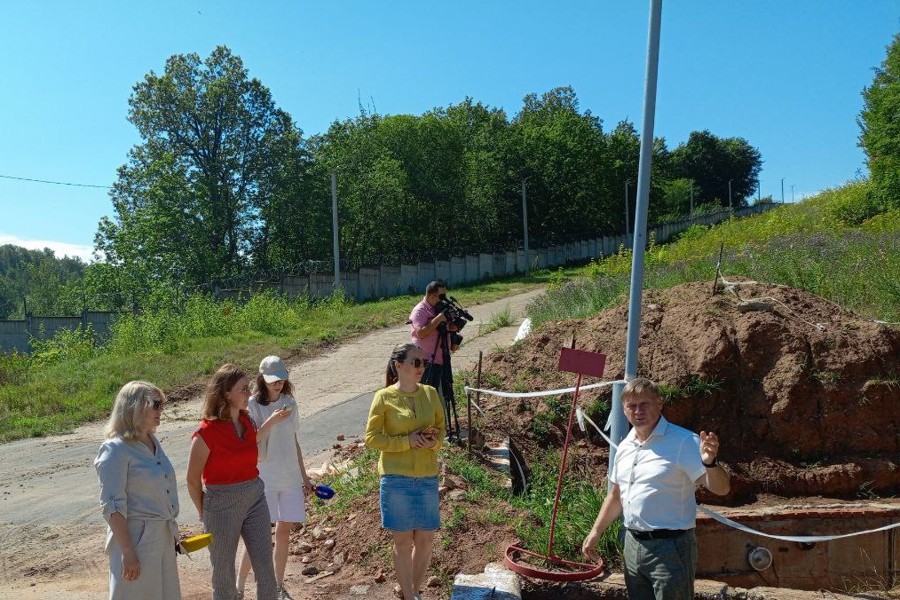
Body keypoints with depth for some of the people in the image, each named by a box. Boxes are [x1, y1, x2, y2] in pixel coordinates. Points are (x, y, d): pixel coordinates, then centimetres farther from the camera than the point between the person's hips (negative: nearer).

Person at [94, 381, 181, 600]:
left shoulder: (153, 442, 8)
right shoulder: (116, 449, -15)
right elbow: (113, 507, -18)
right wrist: (128, 552, -20)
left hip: (163, 537, 8)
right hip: (137, 539, -8)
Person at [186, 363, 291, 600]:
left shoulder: (246, 420, 2)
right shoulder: (207, 432, -17)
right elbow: (193, 479, -7)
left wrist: (271, 422, 20)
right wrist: (203, 513, 4)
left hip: (255, 498, 5)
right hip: (222, 504, -5)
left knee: (265, 568, 8)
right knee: (223, 571, 12)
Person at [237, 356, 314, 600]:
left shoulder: (290, 403, 6)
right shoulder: (253, 405, -7)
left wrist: (304, 476, 14)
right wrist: (270, 421, -28)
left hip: (290, 478, 4)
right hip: (263, 479, -4)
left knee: (284, 531, 10)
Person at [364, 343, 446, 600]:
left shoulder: (430, 393, 4)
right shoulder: (384, 397, -8)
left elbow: (441, 427, 13)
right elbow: (372, 438, -8)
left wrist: (434, 441, -9)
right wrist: (407, 441, -17)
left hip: (427, 477, 4)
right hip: (396, 478, -4)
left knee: (426, 540, 11)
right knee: (403, 541, 7)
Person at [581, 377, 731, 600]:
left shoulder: (683, 442, -14)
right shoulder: (625, 446, 8)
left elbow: (721, 488, -20)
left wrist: (710, 462, -40)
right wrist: (596, 531, 16)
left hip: (670, 548, -7)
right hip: (633, 545, 7)